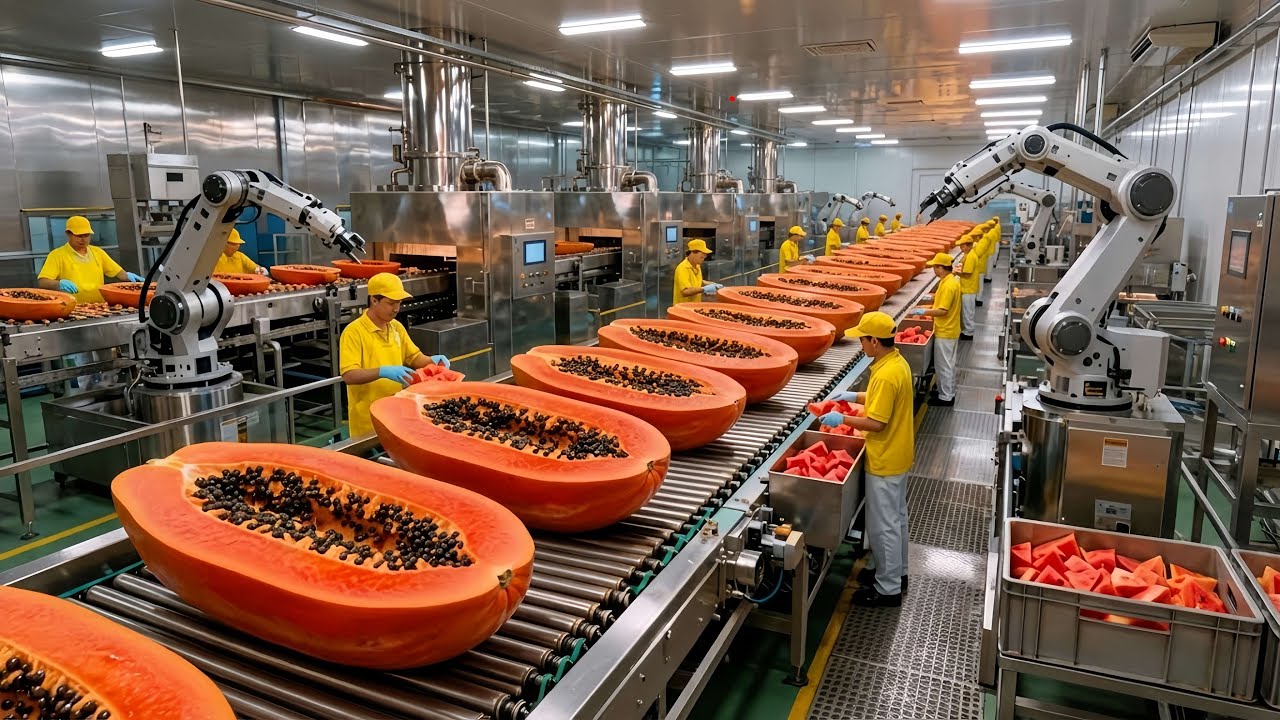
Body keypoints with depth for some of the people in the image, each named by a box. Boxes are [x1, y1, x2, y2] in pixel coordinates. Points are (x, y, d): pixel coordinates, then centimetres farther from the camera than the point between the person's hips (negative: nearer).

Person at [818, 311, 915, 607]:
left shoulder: (885, 375, -28)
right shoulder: (898, 361, 2)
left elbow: (876, 423, -26)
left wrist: (842, 419, -16)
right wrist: (856, 396, 14)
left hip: (885, 461, -10)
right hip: (898, 455, 10)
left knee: (883, 524, 2)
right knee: (896, 516, 22)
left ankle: (888, 589, 15)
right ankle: (896, 571, 38)